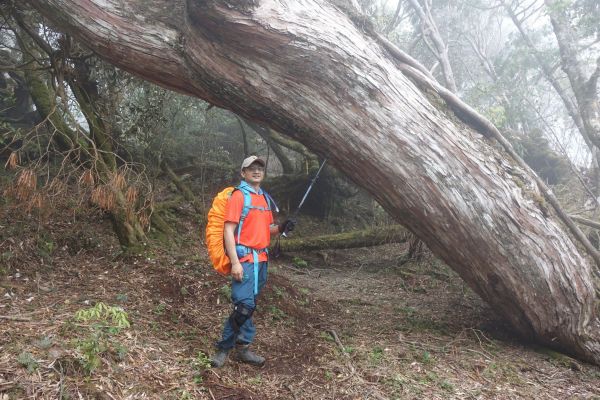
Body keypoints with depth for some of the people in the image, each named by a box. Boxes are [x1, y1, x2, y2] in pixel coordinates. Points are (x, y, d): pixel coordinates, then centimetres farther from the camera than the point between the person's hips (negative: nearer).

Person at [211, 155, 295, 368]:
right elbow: (229, 231, -14)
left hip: (261, 259, 8)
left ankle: (241, 348, 22)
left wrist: (280, 228, 2)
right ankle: (223, 348, 2)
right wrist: (235, 262, -21)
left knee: (249, 304, 12)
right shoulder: (238, 195, -8)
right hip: (244, 258, -8)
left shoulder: (265, 198, 16)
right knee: (244, 305, -13)